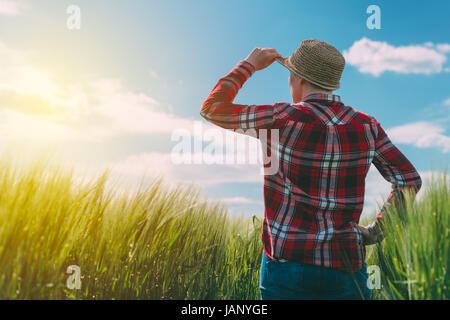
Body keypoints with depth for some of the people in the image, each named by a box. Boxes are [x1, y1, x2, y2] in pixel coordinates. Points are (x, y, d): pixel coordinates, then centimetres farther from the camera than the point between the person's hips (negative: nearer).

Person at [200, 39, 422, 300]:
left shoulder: (285, 119, -13)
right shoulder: (366, 126, -1)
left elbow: (212, 109, -3)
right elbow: (410, 180, 2)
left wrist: (249, 65, 8)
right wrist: (375, 232, 8)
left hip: (288, 262, -3)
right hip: (346, 268, 3)